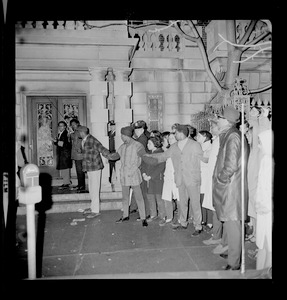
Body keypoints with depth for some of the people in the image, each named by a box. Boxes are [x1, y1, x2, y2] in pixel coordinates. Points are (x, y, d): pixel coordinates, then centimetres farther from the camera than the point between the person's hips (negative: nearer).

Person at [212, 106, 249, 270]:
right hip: (228, 186, 10)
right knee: (232, 223, 20)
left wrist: (220, 180, -11)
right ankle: (233, 253, 37)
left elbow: (231, 166, -23)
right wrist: (219, 179, 14)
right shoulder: (230, 135, 12)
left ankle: (234, 263, 14)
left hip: (230, 187, -10)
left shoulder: (232, 137, -18)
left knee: (232, 223, 1)